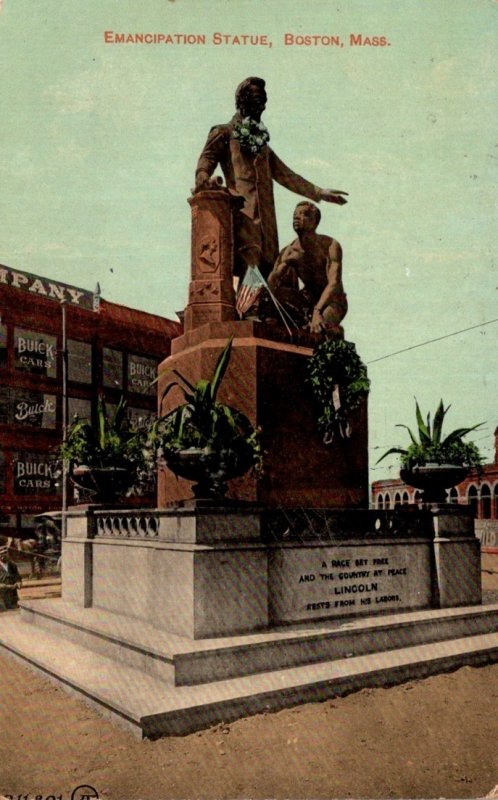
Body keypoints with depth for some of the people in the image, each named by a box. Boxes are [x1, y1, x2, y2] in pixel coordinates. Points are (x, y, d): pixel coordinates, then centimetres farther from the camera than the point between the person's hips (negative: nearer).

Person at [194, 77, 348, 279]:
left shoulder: (262, 144, 31)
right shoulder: (224, 134, 13)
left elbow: (284, 174, 32)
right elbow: (206, 159, -2)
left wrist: (319, 192, 29)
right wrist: (204, 180, -27)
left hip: (265, 216, 7)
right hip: (241, 210, -6)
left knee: (268, 274, -5)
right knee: (247, 270, -22)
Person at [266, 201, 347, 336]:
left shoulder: (330, 245, -18)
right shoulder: (288, 252, -7)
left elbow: (334, 284, -30)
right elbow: (270, 286, -13)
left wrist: (317, 311, -44)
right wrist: (284, 264, -32)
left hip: (333, 300, -4)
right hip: (307, 300, 4)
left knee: (320, 326, -37)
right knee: (277, 292, -23)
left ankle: (335, 330, -4)